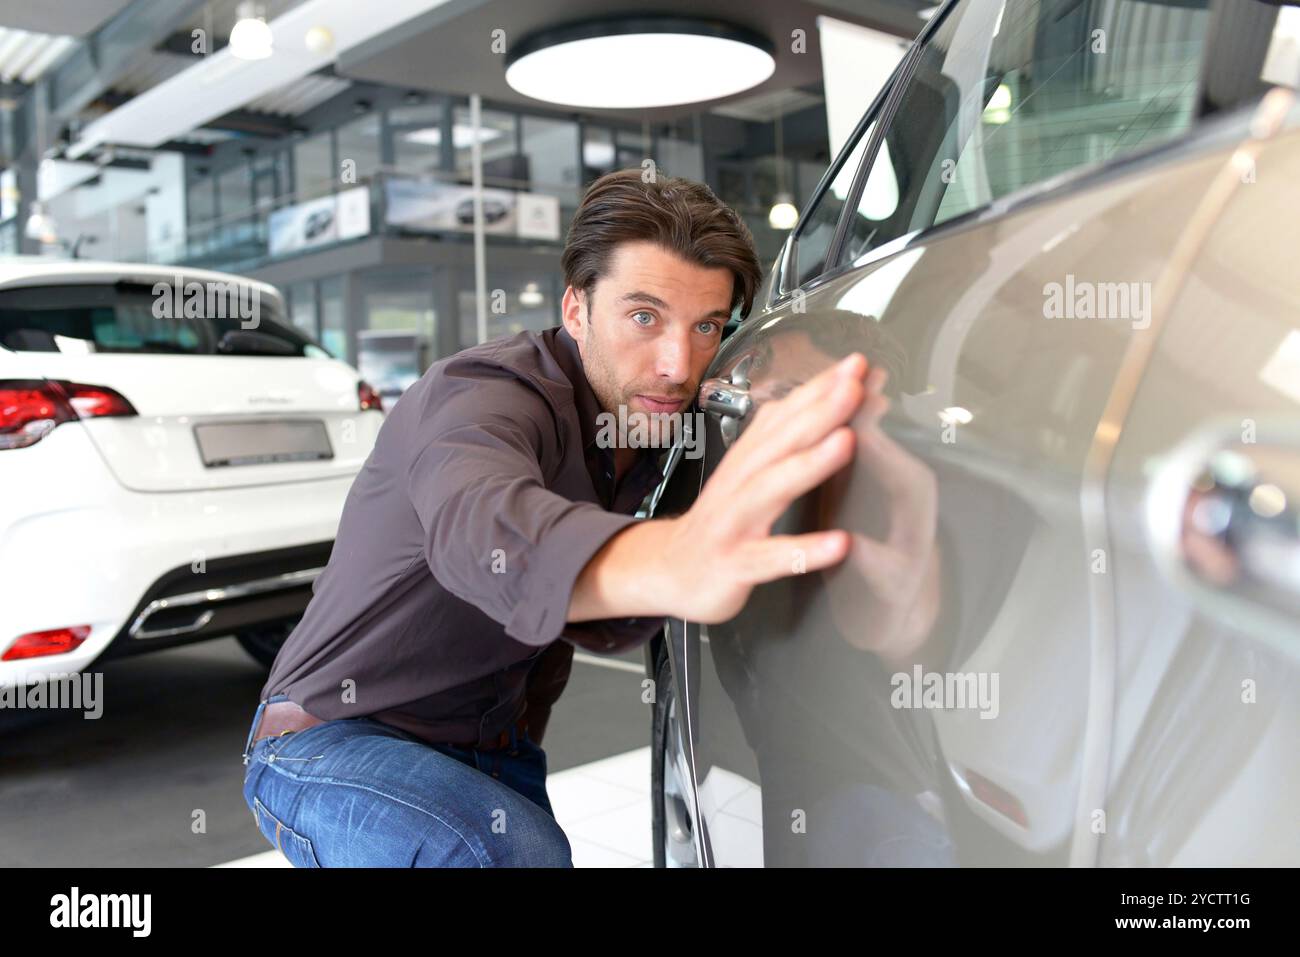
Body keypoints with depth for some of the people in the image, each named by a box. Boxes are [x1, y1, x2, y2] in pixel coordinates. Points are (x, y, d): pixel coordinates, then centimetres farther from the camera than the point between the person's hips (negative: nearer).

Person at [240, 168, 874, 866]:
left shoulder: (636, 413, 1)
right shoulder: (487, 392, -23)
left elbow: (601, 628, 4)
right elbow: (480, 525, -49)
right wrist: (670, 562, -70)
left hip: (493, 752, 7)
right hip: (337, 737, -7)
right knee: (518, 853, -32)